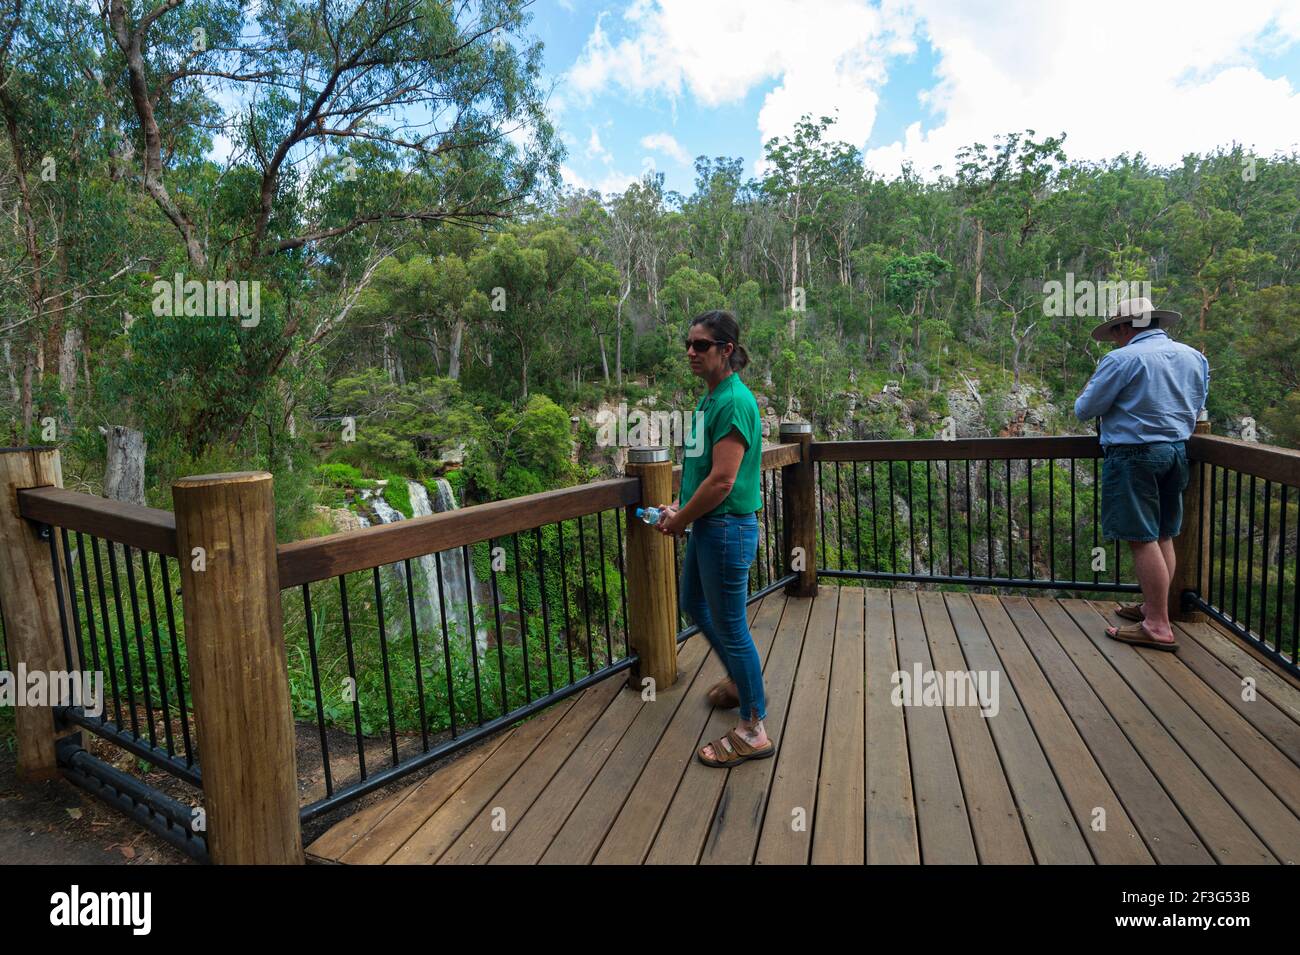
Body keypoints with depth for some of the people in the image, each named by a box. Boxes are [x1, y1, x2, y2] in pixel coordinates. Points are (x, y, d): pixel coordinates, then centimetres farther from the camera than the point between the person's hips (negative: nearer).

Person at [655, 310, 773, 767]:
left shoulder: (734, 402, -21)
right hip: (706, 525, 10)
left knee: (730, 626, 1)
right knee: (693, 602, 26)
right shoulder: (711, 397, 9)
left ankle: (753, 732, 18)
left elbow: (722, 480, -26)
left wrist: (679, 521, -14)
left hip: (727, 528, -10)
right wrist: (679, 505, 7)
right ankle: (742, 678, 45)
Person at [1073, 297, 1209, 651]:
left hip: (1135, 455, -8)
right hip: (1177, 451, 8)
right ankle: (1153, 606, 27)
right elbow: (1196, 407, 22)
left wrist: (1090, 394, 11)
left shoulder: (1122, 359, -13)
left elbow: (1084, 410, -10)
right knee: (1163, 536, 15)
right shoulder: (1194, 358, 11)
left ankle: (1158, 627, -3)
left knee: (1143, 540, -5)